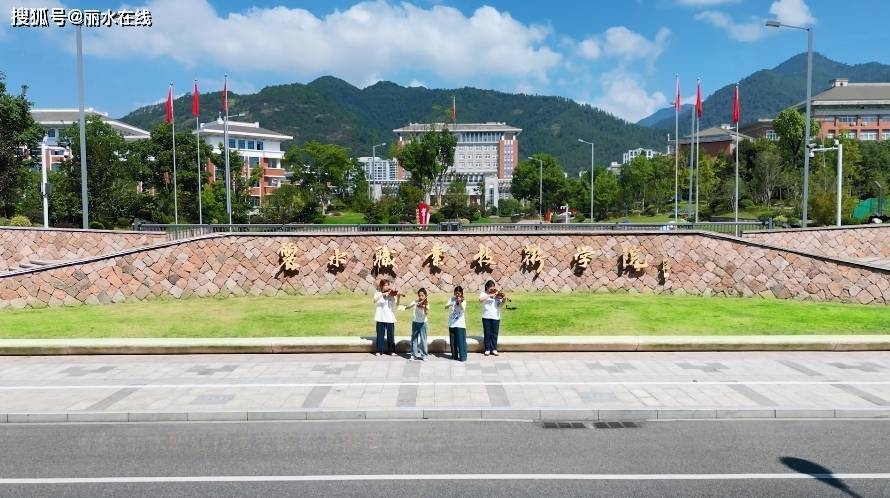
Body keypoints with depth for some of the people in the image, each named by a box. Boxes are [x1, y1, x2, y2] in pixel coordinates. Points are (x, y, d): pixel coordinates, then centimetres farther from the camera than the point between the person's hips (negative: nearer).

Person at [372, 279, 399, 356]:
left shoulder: (392, 294, 4)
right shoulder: (378, 293, 3)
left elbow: (396, 304, -3)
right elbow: (375, 300, -17)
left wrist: (398, 297, -20)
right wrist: (383, 294, -28)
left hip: (390, 318, 1)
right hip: (380, 318, -1)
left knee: (391, 335, 5)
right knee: (380, 335, 3)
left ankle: (391, 350, 16)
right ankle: (379, 351, 13)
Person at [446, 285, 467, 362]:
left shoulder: (463, 301, 0)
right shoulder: (451, 299, 7)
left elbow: (463, 309, -17)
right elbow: (446, 307, -5)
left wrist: (460, 302, -32)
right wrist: (450, 305, -27)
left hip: (460, 324, -3)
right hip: (452, 323, 3)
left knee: (461, 340, -6)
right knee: (453, 340, 9)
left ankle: (463, 356, -1)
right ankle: (454, 355, 21)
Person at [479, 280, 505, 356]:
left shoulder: (497, 294, 4)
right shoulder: (484, 293, 2)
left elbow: (500, 304, -3)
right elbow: (480, 299, -18)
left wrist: (503, 300, -23)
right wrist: (489, 296, -25)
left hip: (495, 316, 1)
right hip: (486, 316, -1)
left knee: (494, 333, 5)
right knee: (487, 333, 4)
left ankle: (494, 349, 14)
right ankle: (487, 349, 13)